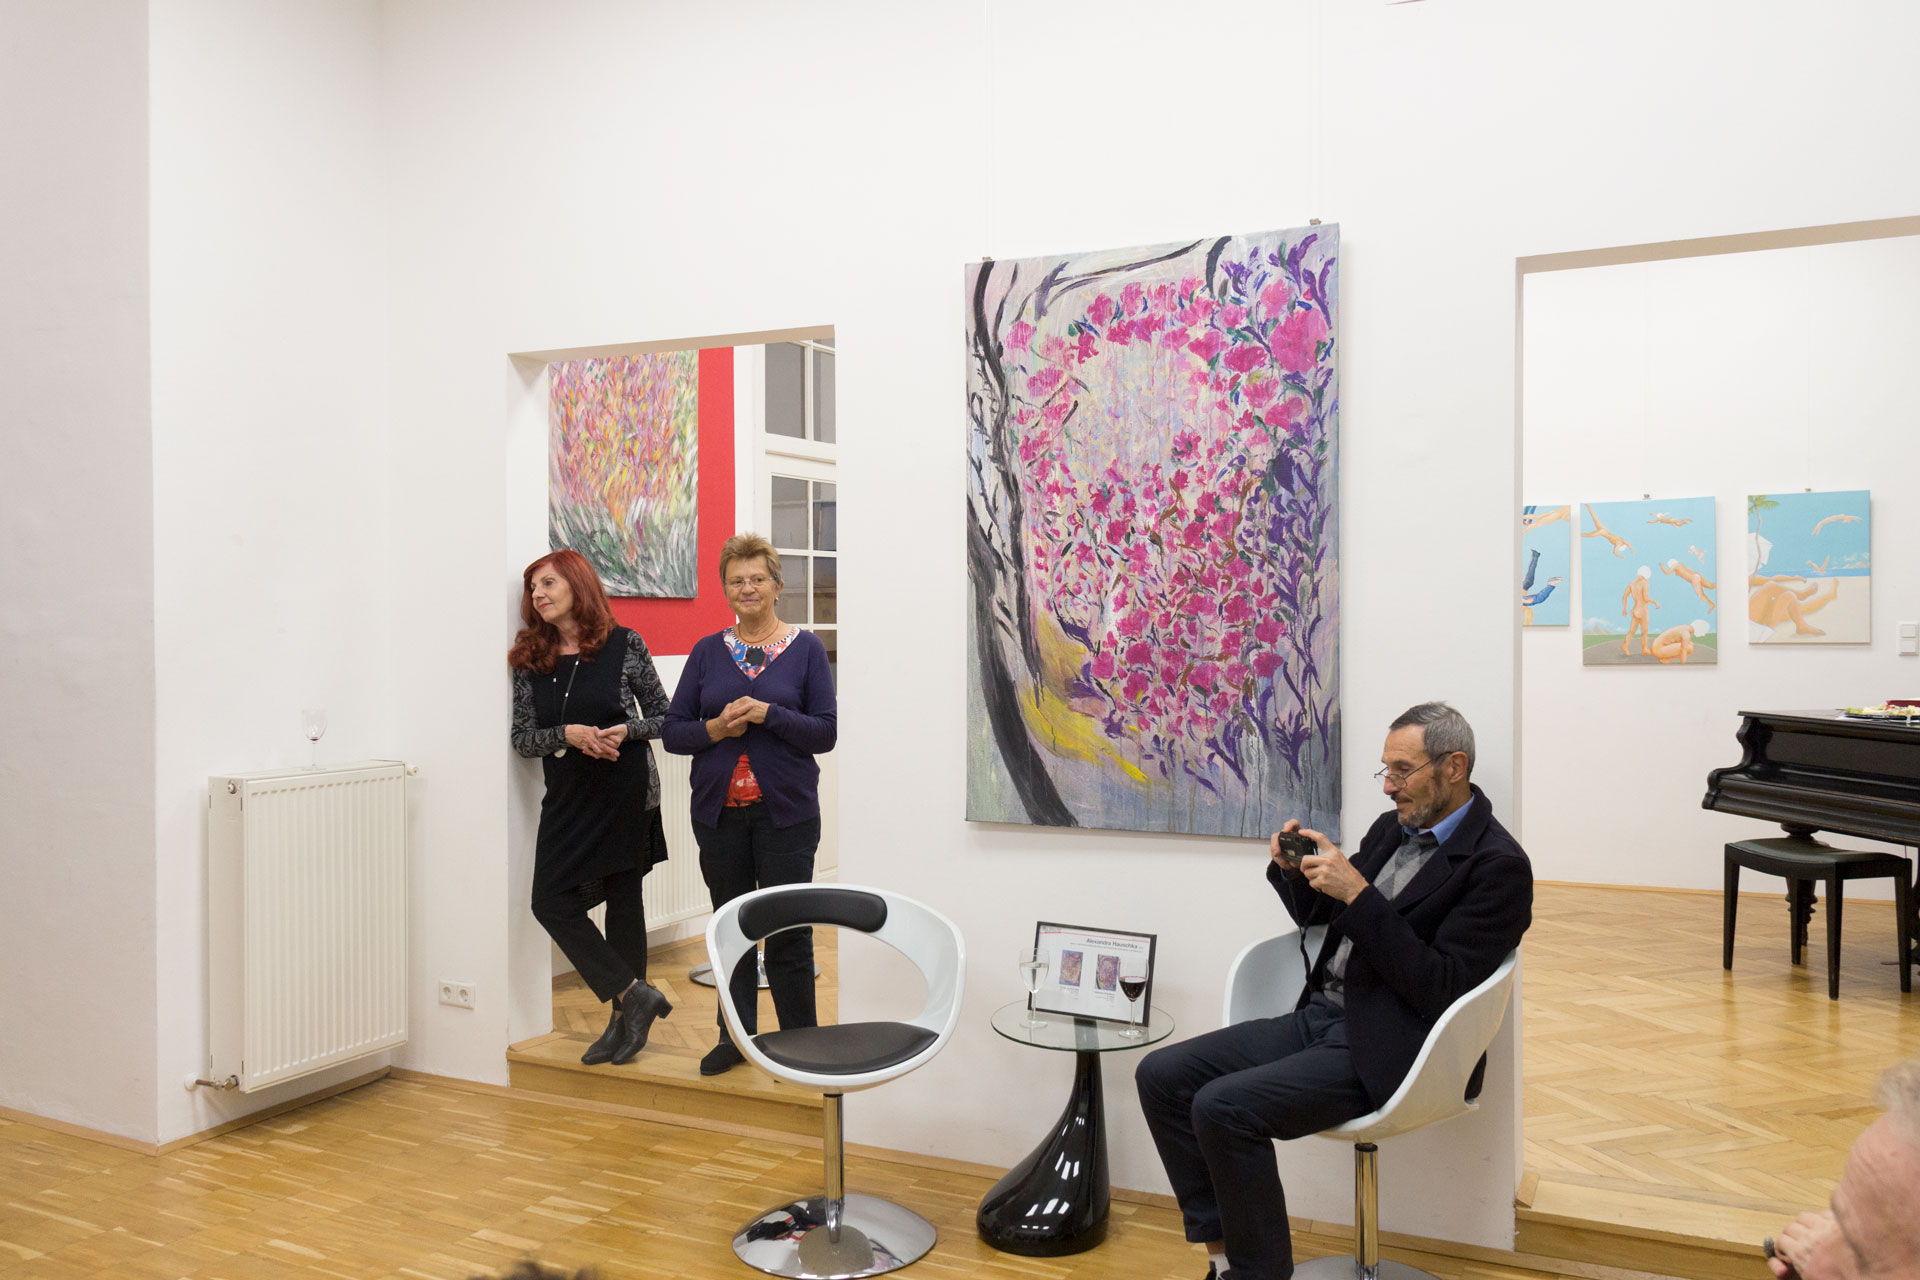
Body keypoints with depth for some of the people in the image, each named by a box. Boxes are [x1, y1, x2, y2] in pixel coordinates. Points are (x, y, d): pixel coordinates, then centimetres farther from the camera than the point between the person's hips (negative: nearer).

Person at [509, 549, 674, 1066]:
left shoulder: (624, 645, -4)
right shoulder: (530, 660, 5)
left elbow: (664, 715, 1)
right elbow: (521, 738, 2)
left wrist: (624, 730, -18)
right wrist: (569, 734, -15)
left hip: (626, 795, -4)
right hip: (567, 799, 4)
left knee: (623, 901, 2)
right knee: (550, 901, -1)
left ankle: (625, 1016, 14)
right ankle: (635, 994, 8)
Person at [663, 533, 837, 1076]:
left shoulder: (805, 648, 0)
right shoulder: (707, 651, 7)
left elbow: (827, 730, -5)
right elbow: (672, 731, 6)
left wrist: (769, 714, -19)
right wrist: (714, 729, -13)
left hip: (786, 812, -3)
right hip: (718, 812, 3)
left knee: (788, 930, 0)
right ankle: (736, 1036, 27)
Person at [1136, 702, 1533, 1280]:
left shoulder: (1498, 865, -10)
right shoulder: (1393, 828, 14)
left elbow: (1439, 989, -18)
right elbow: (1315, 915, 24)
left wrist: (1358, 894, -22)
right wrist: (1295, 869, 2)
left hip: (1385, 1049, -8)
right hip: (1319, 1017, 9)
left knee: (1223, 1106, -26)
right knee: (1162, 1075, -6)